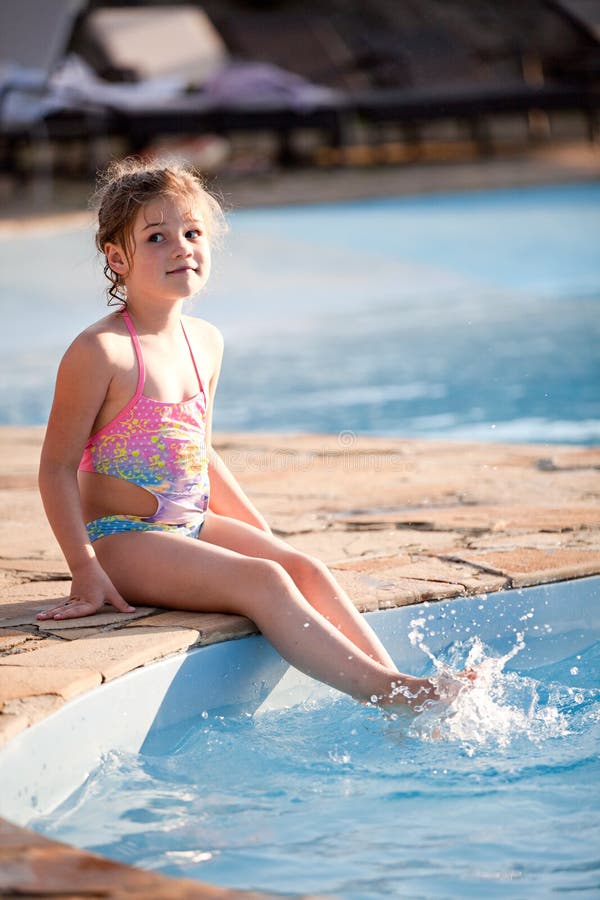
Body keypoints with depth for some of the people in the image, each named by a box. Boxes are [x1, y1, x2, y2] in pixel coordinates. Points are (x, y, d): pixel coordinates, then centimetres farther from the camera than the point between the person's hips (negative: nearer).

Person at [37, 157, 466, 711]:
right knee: (263, 582, -24)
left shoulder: (205, 342, 10)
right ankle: (384, 691, -27)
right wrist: (86, 572, -19)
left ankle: (396, 683, -21)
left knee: (306, 570, -13)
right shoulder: (101, 352, -14)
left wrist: (264, 535, 18)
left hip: (194, 526, 8)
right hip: (122, 539, -8)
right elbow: (57, 466, -12)